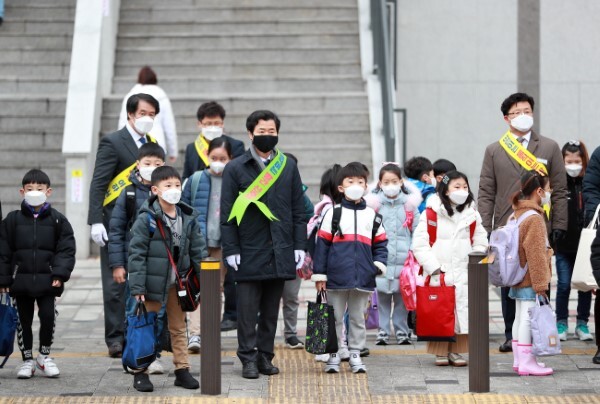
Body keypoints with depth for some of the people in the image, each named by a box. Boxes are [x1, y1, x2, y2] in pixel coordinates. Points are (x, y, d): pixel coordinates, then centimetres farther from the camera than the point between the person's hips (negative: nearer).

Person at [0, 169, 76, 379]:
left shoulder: (58, 220, 1)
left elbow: (66, 250, 0)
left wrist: (60, 273, -12)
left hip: (47, 281, -1)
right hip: (21, 280, 1)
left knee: (48, 317, -5)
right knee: (23, 320, 8)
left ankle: (44, 355, 18)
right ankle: (27, 360, 22)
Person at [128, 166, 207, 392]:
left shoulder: (188, 219, 2)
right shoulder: (147, 219, -13)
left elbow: (198, 252, 8)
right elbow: (136, 253, -14)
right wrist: (137, 287, -17)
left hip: (177, 285, 5)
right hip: (153, 284, -5)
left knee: (179, 328, 13)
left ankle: (182, 370, 21)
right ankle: (140, 372, 10)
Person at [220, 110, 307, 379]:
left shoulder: (288, 167, 10)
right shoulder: (235, 168, 1)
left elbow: (298, 210, 11)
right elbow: (227, 213, 0)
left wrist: (299, 246, 4)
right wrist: (231, 250, -7)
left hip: (280, 253, 3)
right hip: (249, 252, -2)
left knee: (271, 309, 8)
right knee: (248, 309, -1)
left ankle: (265, 356, 16)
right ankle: (248, 358, 6)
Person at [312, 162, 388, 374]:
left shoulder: (371, 215, 10)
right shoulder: (333, 213, 2)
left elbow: (380, 244, 15)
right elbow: (322, 244, 1)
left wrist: (379, 264, -2)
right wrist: (319, 274, -3)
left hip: (363, 277, 2)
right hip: (337, 277, -2)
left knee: (358, 318, 8)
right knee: (335, 318, 5)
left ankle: (355, 354, 16)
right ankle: (333, 356, 12)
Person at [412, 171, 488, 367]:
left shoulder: (471, 215, 9)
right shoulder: (432, 213, -4)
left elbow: (480, 242, 14)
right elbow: (419, 243, -7)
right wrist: (433, 267, -10)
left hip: (463, 274, 3)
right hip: (438, 274, -3)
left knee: (462, 312, 0)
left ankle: (456, 351, 11)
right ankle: (441, 352, 9)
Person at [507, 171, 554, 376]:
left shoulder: (517, 215, 12)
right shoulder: (534, 219, -19)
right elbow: (535, 254, -21)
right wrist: (540, 283, -18)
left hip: (519, 280, 10)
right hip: (530, 281, -10)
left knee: (520, 317, 14)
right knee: (528, 318, -6)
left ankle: (519, 359, 21)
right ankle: (526, 362, -4)